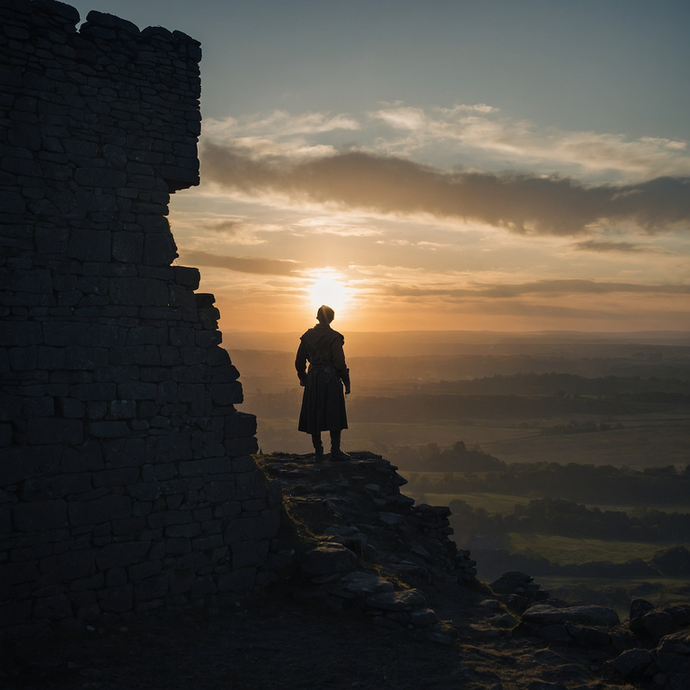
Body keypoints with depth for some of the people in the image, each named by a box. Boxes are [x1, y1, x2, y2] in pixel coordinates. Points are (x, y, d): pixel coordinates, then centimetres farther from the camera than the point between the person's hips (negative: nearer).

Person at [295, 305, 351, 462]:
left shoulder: (307, 336, 5)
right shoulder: (334, 337, -9)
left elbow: (299, 362, 10)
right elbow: (339, 362, -11)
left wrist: (303, 378, 25)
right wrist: (346, 381, -2)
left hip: (313, 378, 4)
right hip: (331, 378, -4)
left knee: (314, 415, 9)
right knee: (334, 415, 5)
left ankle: (318, 452, 12)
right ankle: (335, 450, 6)